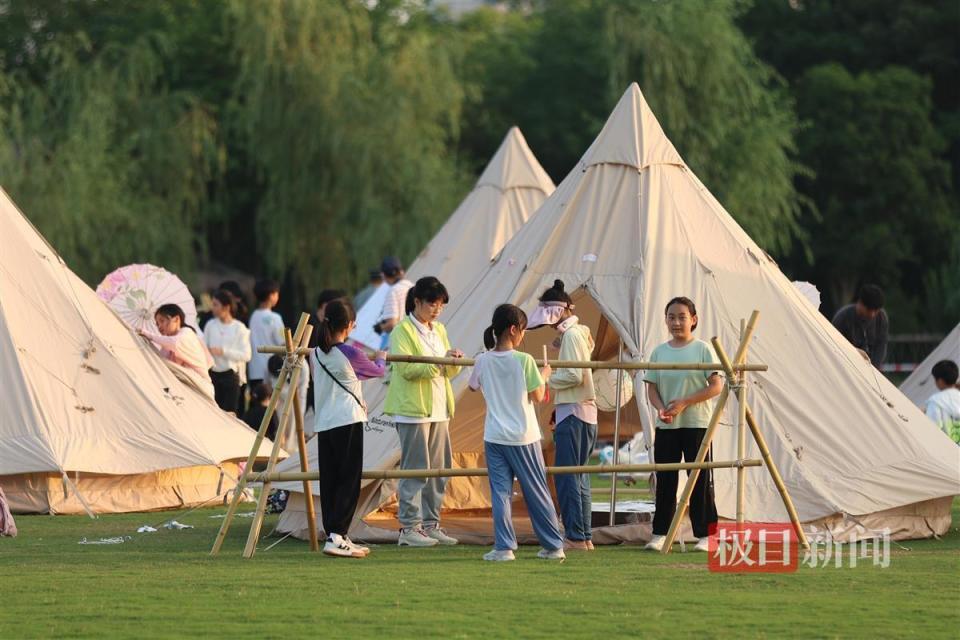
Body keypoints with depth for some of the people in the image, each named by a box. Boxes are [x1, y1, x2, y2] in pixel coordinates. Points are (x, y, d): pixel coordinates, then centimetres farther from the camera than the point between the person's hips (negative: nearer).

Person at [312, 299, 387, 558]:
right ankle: (336, 536, -12)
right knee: (349, 481, -4)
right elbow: (377, 371, 7)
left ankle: (333, 535, 10)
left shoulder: (316, 354, 7)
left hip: (323, 424, 6)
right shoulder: (350, 354, -9)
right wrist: (381, 359, 31)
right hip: (348, 422, -6)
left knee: (329, 482, 8)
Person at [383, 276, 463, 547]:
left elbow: (449, 372, 16)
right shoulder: (402, 331, -6)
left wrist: (454, 361, -6)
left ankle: (430, 524, 15)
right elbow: (406, 368, -17)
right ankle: (409, 528, -6)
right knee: (415, 469, -8)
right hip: (412, 410, -8)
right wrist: (439, 361, -24)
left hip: (438, 410, 8)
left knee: (439, 468, 8)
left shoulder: (439, 331, 17)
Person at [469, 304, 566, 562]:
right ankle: (553, 546, 17)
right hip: (523, 437, -2)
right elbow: (538, 396, -5)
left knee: (500, 492, 4)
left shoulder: (483, 361, -2)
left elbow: (474, 386, 18)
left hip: (494, 437, 2)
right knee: (537, 492, 8)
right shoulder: (524, 360, -13)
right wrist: (544, 375, 13)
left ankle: (504, 547, -3)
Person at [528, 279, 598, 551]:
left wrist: (546, 379, -9)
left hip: (573, 412, -10)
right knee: (579, 477, 12)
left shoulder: (571, 335, -12)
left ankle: (575, 536, -11)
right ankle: (584, 536, 14)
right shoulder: (580, 332, 18)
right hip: (586, 413, 10)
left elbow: (574, 375, -20)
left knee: (567, 477, -9)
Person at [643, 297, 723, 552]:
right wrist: (661, 408, -13)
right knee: (665, 480, 5)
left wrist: (684, 403, -15)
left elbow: (716, 386, -7)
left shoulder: (702, 349, -3)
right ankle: (660, 534, 10)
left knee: (700, 481, -2)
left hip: (696, 425, -4)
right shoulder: (659, 352, 9)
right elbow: (652, 388, 9)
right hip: (666, 426, 4)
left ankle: (704, 536, 1)